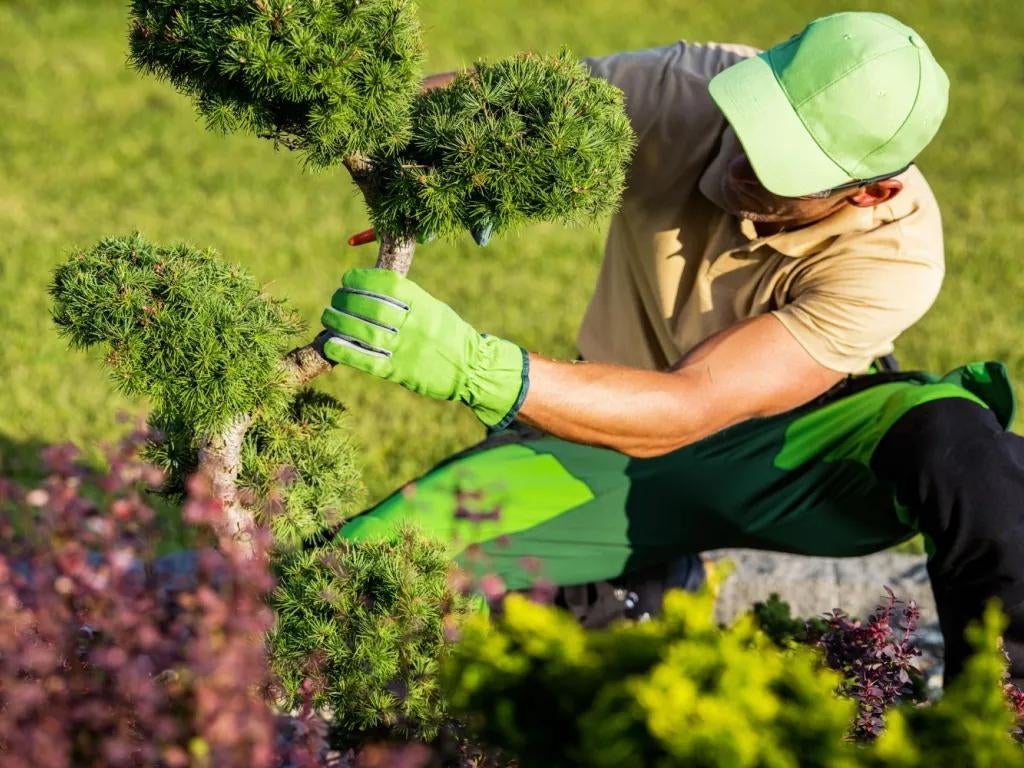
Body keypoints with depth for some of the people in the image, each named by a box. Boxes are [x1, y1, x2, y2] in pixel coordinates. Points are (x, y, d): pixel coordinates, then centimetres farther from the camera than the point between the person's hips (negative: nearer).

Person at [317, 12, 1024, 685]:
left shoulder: (894, 253, -28)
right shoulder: (689, 91, -22)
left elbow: (685, 411, -35)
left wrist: (469, 364, -49)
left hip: (791, 457, -3)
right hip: (617, 446, 3)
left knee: (952, 432, -38)